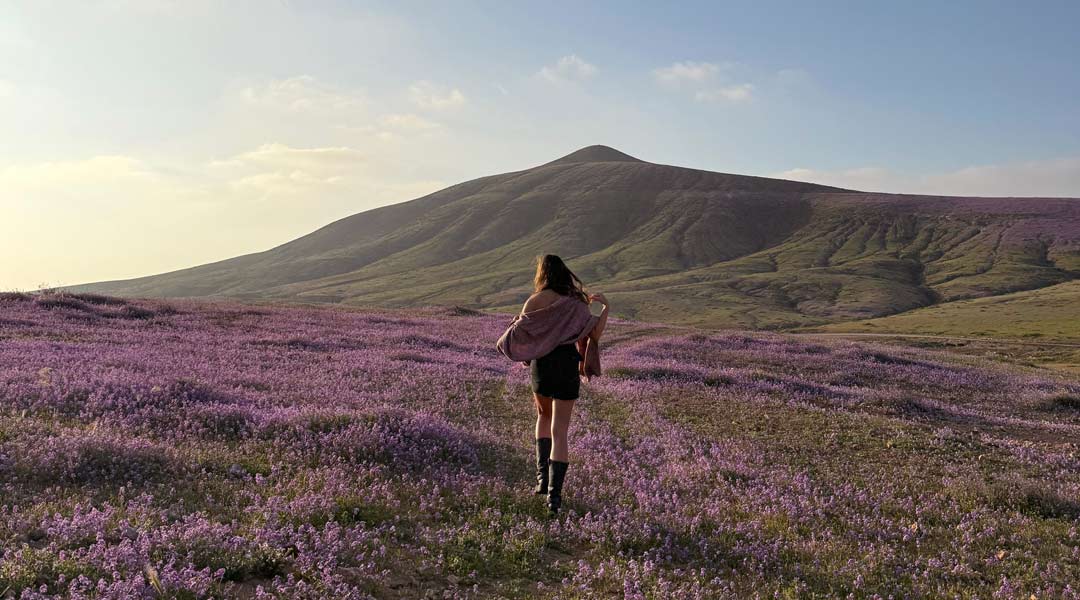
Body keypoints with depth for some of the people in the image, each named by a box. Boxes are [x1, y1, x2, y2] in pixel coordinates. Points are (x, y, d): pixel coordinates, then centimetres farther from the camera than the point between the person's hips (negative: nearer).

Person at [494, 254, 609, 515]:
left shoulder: (534, 301, -3)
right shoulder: (576, 303, -2)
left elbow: (519, 335, -3)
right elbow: (594, 334, -12)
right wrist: (606, 307, 0)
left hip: (541, 365, 1)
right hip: (568, 368, -1)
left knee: (544, 416, 28)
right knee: (559, 432, 2)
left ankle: (543, 476, 18)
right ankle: (554, 495, -5)